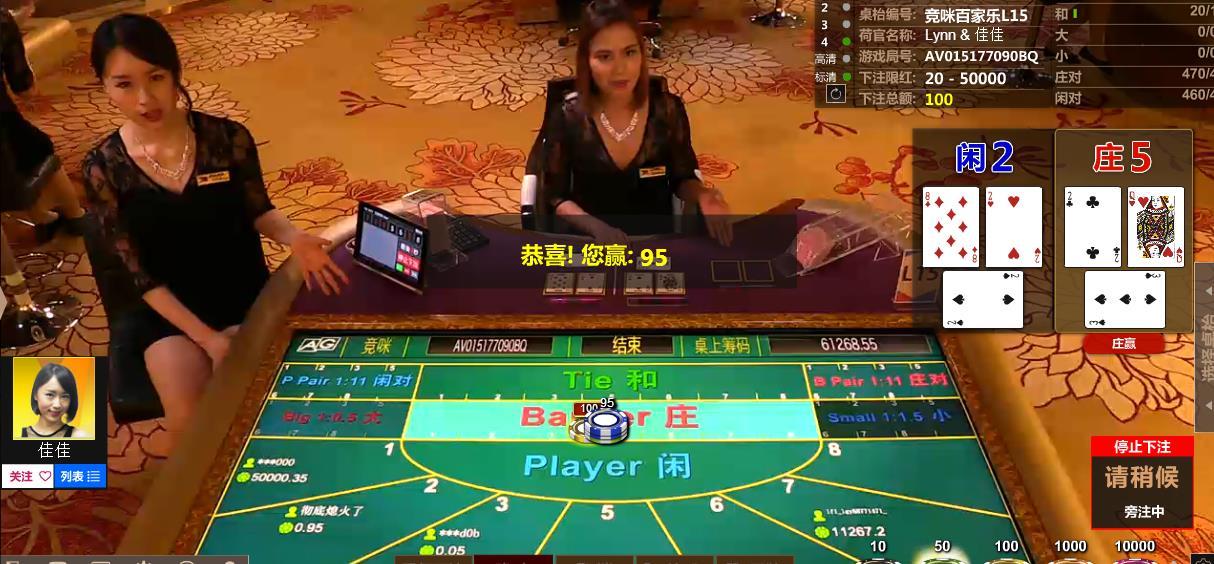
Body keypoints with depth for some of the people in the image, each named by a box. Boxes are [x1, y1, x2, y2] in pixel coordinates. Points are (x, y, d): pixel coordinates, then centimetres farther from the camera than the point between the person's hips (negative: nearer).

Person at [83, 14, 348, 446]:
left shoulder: (228, 137, -12)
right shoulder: (105, 168, -13)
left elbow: (258, 211, 2)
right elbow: (139, 272, -9)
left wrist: (294, 238, -23)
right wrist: (205, 337, -17)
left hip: (244, 292, 1)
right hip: (168, 307, 0)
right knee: (190, 422, -19)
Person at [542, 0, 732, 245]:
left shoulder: (668, 110, -8)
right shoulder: (567, 119, -12)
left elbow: (682, 179, 4)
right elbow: (557, 196, -3)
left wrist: (702, 196, -17)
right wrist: (595, 226, -19)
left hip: (657, 240, 1)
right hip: (591, 242, -1)